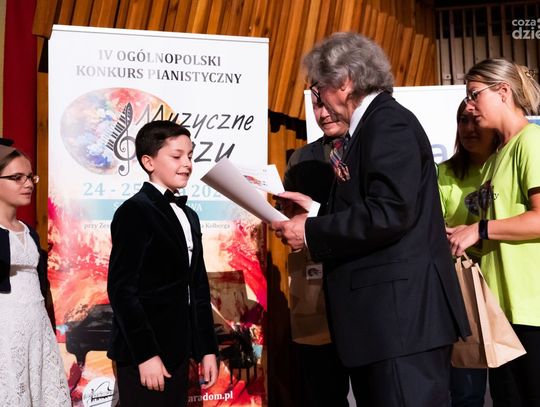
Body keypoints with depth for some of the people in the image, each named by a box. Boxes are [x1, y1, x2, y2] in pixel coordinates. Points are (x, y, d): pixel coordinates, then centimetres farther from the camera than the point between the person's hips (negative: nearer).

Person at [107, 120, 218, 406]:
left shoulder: (188, 215, 17)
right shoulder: (134, 212, -9)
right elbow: (122, 288, -16)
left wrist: (207, 349, 12)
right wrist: (145, 354, -18)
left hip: (177, 352, 8)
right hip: (144, 354, -7)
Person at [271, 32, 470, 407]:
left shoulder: (389, 123, -12)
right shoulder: (373, 125, 18)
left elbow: (390, 213, -23)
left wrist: (311, 231, -15)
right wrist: (317, 210, 15)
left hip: (403, 312, -10)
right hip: (385, 315, 10)